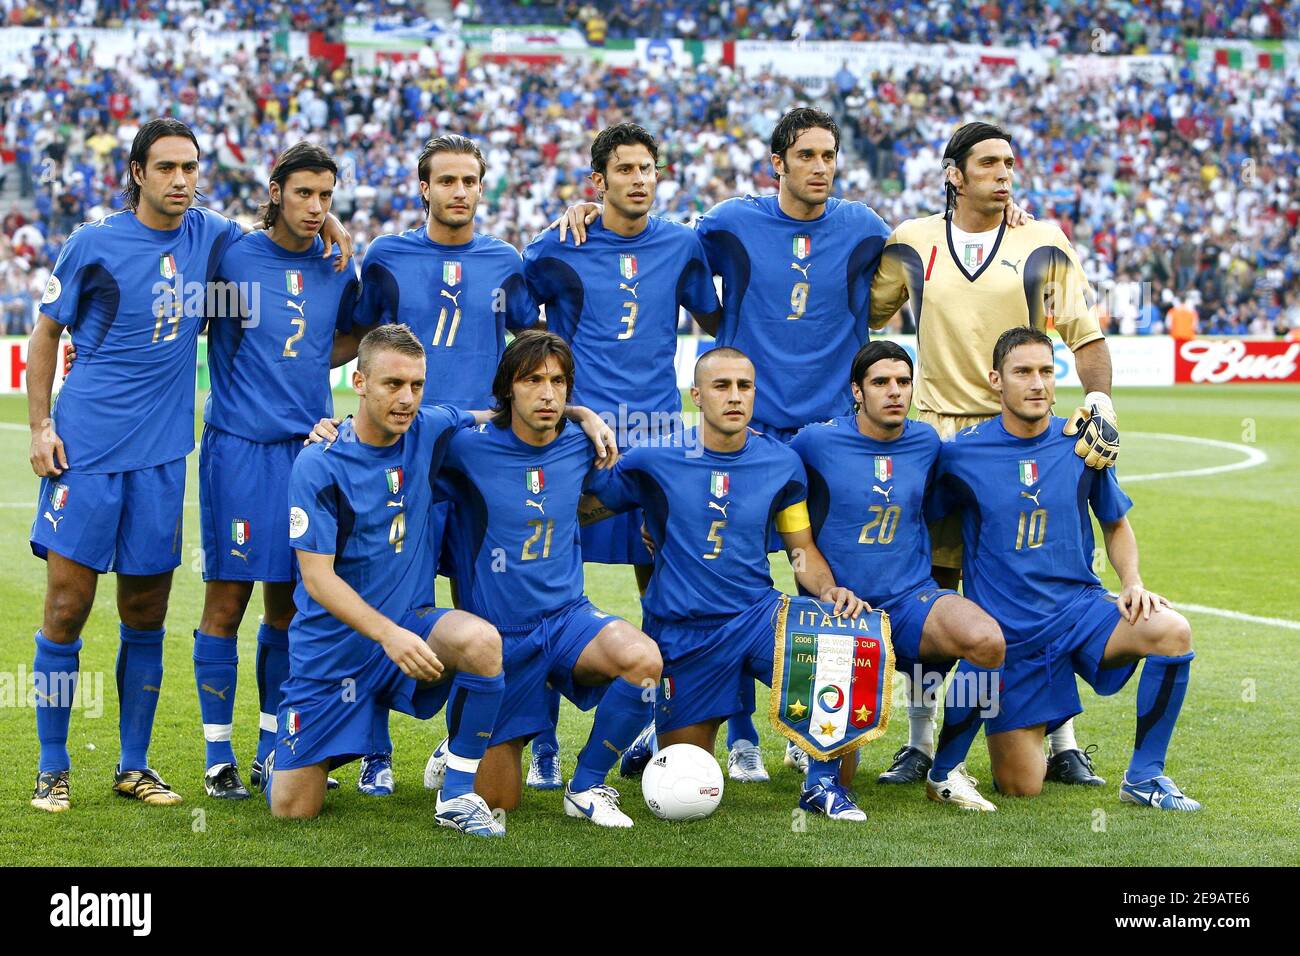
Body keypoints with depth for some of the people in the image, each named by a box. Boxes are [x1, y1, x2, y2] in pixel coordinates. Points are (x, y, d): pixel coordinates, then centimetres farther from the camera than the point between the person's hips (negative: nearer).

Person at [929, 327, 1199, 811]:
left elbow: (1116, 523, 13)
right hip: (1007, 632, -2)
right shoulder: (962, 453, -7)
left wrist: (1133, 583, -4)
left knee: (1171, 630, -28)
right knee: (1021, 786, -6)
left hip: (1080, 608, 2)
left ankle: (1144, 775, -10)